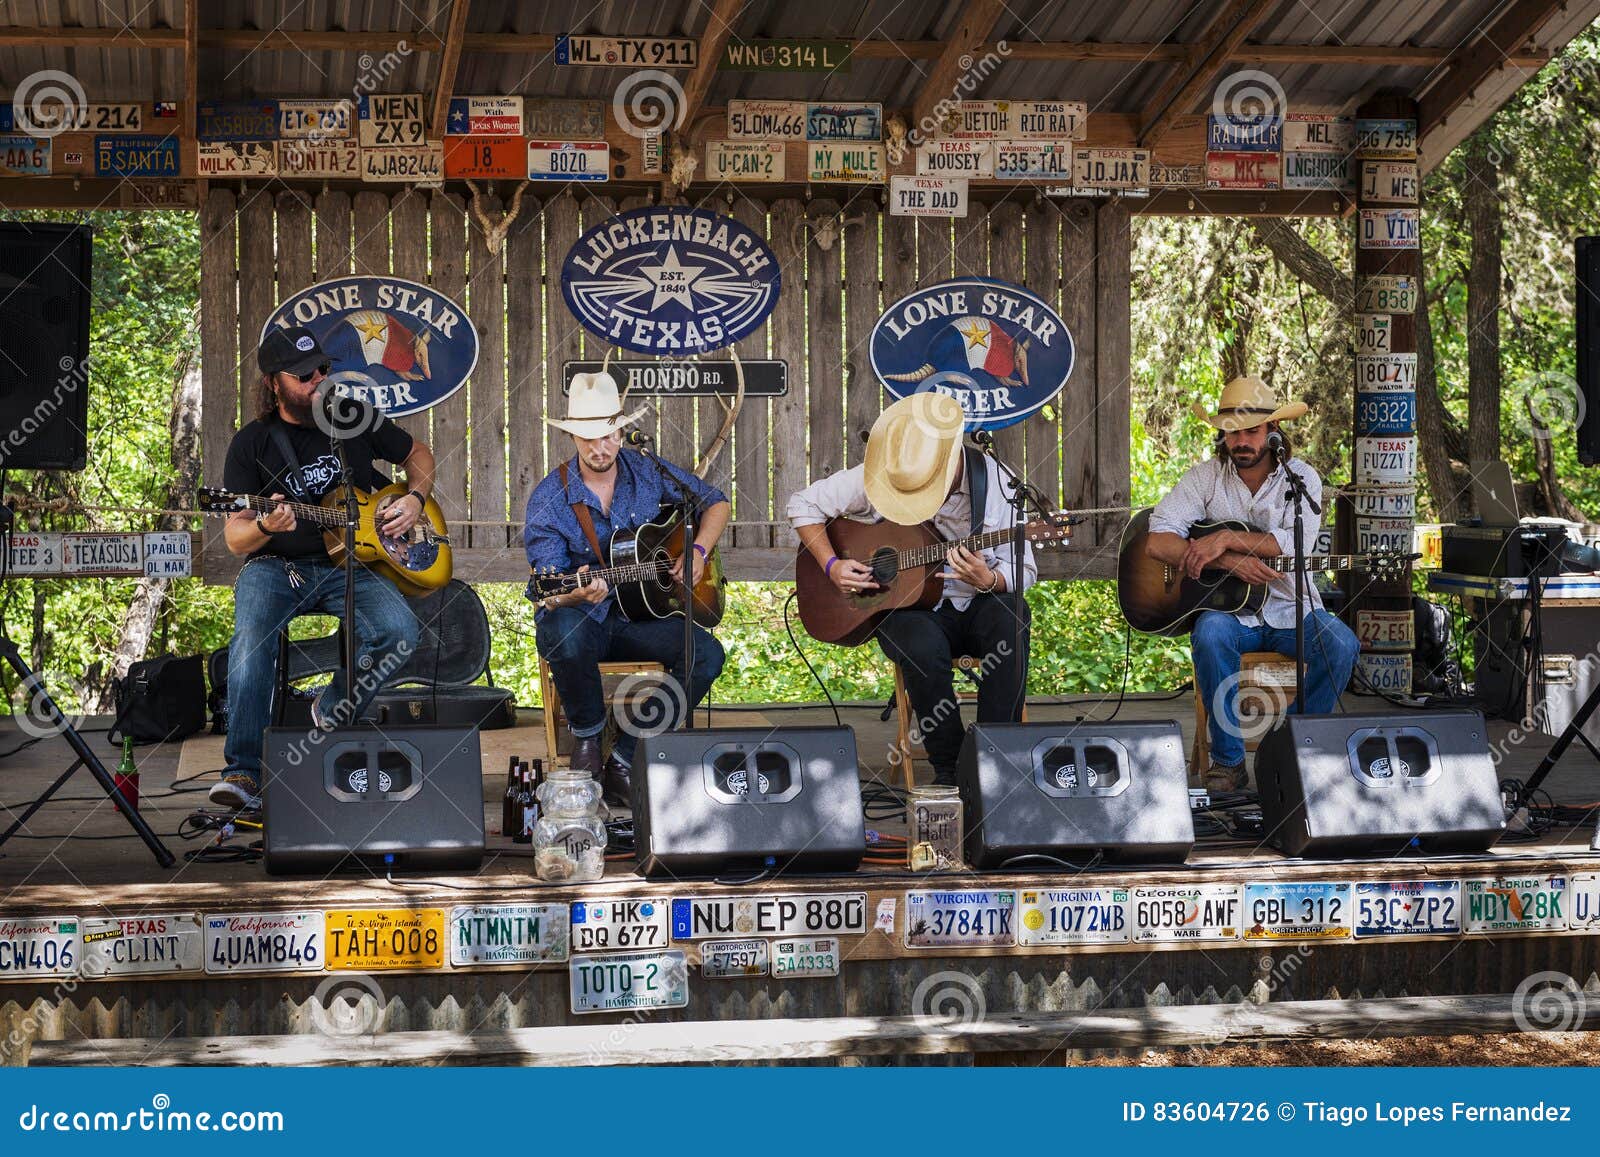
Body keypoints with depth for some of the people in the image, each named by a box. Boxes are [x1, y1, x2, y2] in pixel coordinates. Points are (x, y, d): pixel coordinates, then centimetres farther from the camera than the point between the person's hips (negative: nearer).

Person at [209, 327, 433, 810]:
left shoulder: (355, 417, 7)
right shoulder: (252, 443, 1)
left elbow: (418, 455, 23)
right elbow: (235, 538, -2)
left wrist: (415, 500, 3)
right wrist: (264, 526, -25)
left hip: (350, 564, 2)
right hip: (277, 565, -2)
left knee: (399, 632, -29)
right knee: (252, 631, -35)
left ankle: (333, 712, -3)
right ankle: (243, 772, -34)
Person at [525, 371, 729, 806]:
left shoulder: (649, 473, 2)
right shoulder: (549, 498, -8)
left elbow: (715, 502, 14)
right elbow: (548, 593, -14)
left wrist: (699, 552, -5)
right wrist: (577, 595, -38)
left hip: (641, 613, 3)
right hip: (582, 617, -3)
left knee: (707, 654, -24)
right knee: (565, 635, -40)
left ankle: (625, 755, -17)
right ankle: (587, 735, -11)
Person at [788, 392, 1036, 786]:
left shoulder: (993, 480, -10)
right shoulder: (875, 476, -9)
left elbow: (1023, 570, -8)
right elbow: (804, 505, 3)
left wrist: (988, 580, -31)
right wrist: (832, 566, -9)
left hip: (976, 607, 1)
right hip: (904, 607, -1)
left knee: (1011, 613, -35)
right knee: (923, 648, -37)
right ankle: (948, 766, -18)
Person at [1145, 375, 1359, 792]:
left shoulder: (1301, 478, 1)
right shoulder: (1204, 477, 1)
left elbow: (1296, 544, -17)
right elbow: (1157, 541, -12)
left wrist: (1227, 538, -25)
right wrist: (1229, 561, -23)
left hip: (1290, 609, 1)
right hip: (1227, 607, -1)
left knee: (1340, 644, -27)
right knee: (1211, 634, -35)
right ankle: (1228, 759, -22)